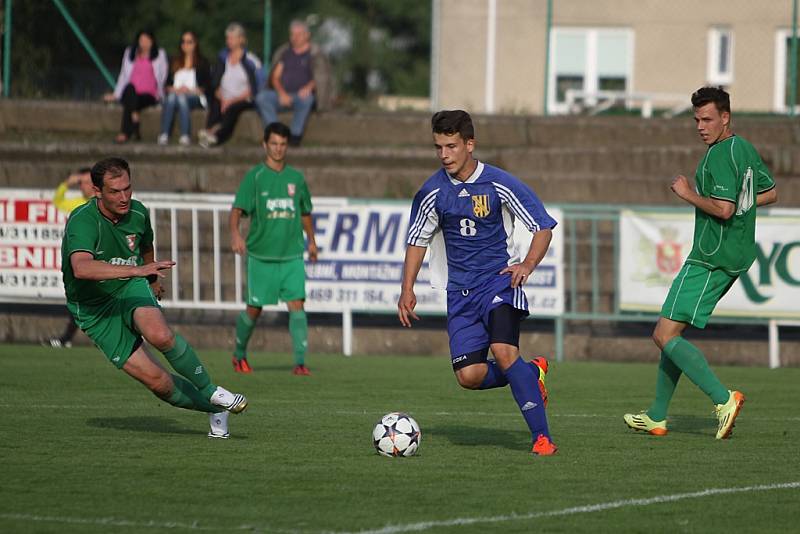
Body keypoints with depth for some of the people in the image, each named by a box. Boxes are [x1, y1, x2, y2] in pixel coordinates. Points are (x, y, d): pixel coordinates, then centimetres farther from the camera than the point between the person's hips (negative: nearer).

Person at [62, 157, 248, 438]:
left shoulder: (137, 213, -7)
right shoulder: (82, 221, -27)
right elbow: (81, 268, -47)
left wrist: (153, 280, 36)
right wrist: (136, 270, -55)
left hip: (131, 289, 3)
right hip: (94, 309, -3)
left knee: (160, 335, -32)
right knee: (155, 380, -12)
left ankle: (211, 391, -12)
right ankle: (214, 409, 12)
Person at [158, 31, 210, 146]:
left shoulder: (202, 63, 13)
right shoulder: (175, 62, 24)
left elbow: (206, 86, 4)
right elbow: (168, 84, 17)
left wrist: (190, 90, -11)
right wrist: (175, 90, -5)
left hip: (195, 97, -3)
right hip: (175, 93, 3)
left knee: (182, 98, -38)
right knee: (171, 98, -35)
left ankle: (185, 136, -47)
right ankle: (164, 135, -47)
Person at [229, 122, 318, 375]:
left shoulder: (296, 178, 9)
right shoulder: (255, 176, -2)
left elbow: (305, 212, 24)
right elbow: (238, 209, -12)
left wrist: (311, 240, 29)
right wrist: (235, 233, -29)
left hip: (292, 255, 2)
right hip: (260, 255, -2)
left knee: (296, 304, -11)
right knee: (254, 308, 4)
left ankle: (300, 361, -13)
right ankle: (239, 354, 28)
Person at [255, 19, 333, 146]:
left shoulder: (315, 54, 7)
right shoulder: (284, 53, 18)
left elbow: (320, 77, -1)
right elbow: (275, 76, 11)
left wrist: (308, 87, -23)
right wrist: (282, 93, -9)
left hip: (302, 95, -3)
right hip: (283, 96, 3)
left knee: (306, 98, -40)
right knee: (262, 97, -25)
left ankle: (295, 135, -30)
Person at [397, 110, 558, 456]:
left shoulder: (499, 184, -8)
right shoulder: (432, 192, 0)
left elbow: (544, 226, -1)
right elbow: (417, 240, 15)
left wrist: (528, 264, -17)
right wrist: (407, 290, 7)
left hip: (499, 281, -4)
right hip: (460, 291, 4)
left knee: (503, 352, -27)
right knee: (469, 376, -10)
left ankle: (541, 436, -18)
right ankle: (531, 375, 20)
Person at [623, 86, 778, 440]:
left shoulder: (720, 155, -16)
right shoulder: (745, 149, 14)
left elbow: (723, 209, -26)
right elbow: (770, 193, 26)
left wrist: (689, 194, -12)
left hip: (711, 258, -10)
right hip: (736, 256, 10)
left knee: (664, 335, -11)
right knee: (671, 332, 16)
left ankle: (723, 399, -21)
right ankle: (657, 417, 18)